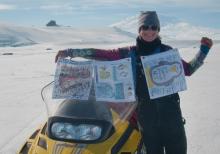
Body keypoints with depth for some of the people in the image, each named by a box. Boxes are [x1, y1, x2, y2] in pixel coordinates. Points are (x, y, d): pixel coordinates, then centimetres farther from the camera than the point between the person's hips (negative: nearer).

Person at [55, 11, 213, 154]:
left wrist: (203, 50, 5)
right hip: (146, 111, -1)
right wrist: (69, 52, -3)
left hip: (170, 110, 1)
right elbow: (101, 54, 1)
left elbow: (188, 69, 16)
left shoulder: (167, 51, 7)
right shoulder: (129, 53, 3)